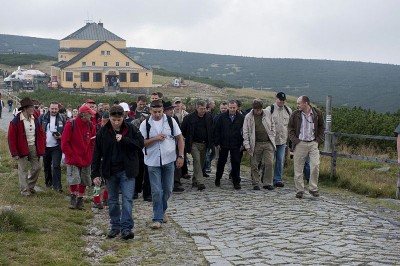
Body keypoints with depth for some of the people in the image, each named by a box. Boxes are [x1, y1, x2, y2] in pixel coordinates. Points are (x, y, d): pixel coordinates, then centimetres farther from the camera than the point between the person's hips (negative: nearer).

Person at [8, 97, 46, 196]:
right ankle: (24, 190, 14)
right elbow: (11, 138, -11)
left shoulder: (35, 119, 3)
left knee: (37, 167, 7)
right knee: (23, 170, 3)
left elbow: (41, 134, 10)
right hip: (22, 149, -5)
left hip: (34, 147, 5)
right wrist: (14, 153, -13)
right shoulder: (16, 121, -13)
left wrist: (41, 147, 2)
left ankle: (30, 186, 27)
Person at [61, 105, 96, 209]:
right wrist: (72, 156, -11)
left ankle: (80, 200, 23)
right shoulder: (71, 124, -9)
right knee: (74, 180, -12)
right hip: (73, 160, -4)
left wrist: (90, 156, 0)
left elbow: (93, 143, 10)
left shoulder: (91, 126, 4)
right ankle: (73, 197, 12)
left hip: (86, 160, 4)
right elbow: (64, 143, -8)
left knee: (84, 182, 7)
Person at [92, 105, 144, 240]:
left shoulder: (131, 129, -5)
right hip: (110, 171, 2)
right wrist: (95, 174, -3)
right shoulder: (103, 132, -2)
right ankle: (115, 226, 24)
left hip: (127, 171, -2)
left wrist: (124, 140, -22)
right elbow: (97, 154, 0)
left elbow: (141, 144, -11)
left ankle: (126, 227, -4)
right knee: (112, 200, 12)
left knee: (127, 199, -7)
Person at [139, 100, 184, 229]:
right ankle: (157, 218, 4)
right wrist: (155, 138, -17)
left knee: (168, 189, 11)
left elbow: (180, 139, 5)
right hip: (153, 162, -2)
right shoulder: (145, 124, -2)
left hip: (169, 160, 2)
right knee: (156, 191, -3)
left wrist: (180, 156, -2)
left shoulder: (170, 121, 0)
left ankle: (162, 211, 34)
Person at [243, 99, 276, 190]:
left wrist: (272, 137, 7)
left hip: (268, 143, 1)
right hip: (255, 144, -1)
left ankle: (267, 183, 5)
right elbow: (245, 132, 0)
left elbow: (272, 126, 16)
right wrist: (247, 145, -5)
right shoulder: (248, 117, 0)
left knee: (269, 163, -4)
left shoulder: (268, 114, 6)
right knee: (254, 165, 2)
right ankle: (256, 184, 14)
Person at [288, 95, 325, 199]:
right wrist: (295, 140, -5)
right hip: (300, 144, 0)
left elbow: (321, 127, 12)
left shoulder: (317, 113, 1)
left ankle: (313, 188, 6)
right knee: (298, 168, 2)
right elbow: (290, 128, 6)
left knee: (315, 165, -8)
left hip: (313, 143, 0)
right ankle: (299, 190, 12)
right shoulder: (295, 114, -2)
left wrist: (319, 139, 2)